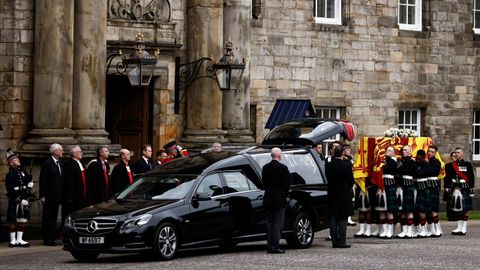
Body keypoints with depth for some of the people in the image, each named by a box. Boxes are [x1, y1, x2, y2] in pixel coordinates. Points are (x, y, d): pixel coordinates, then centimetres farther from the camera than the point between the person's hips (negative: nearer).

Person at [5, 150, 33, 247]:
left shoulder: (22, 171, 9)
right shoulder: (10, 175, -10)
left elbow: (30, 181, 22)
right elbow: (10, 190, -14)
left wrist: (28, 188, 4)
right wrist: (19, 200, -16)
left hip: (24, 199, 6)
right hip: (15, 200, -6)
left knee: (22, 220, 8)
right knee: (13, 220, -1)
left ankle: (19, 240, 13)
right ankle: (13, 240, 3)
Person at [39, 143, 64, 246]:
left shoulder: (60, 164, 14)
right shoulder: (47, 163, -8)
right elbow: (42, 180, -11)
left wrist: (61, 195, 11)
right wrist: (42, 195, -15)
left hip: (57, 196, 7)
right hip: (49, 197, -7)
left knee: (54, 218, 9)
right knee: (47, 218, -2)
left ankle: (52, 238, 14)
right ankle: (46, 239, 0)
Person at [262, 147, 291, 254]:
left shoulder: (265, 168, 4)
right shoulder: (283, 168, -12)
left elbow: (264, 182, 9)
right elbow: (288, 184, -8)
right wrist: (285, 194, 9)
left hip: (268, 200, 5)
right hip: (279, 200, -5)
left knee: (269, 223, 11)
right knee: (278, 224, -2)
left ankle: (269, 247, 11)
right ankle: (275, 247, -6)